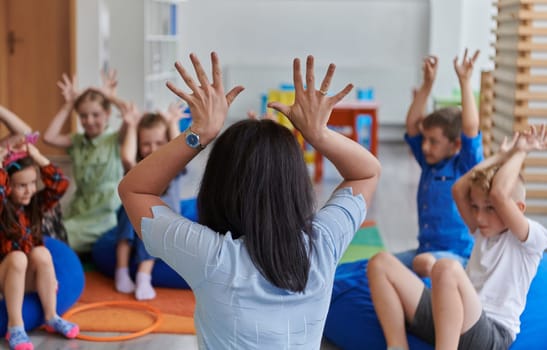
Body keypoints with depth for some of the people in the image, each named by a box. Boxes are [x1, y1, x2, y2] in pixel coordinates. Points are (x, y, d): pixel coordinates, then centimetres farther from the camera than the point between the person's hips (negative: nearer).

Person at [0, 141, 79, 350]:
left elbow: (60, 185, -6)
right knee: (17, 257, -34)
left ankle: (51, 317, -18)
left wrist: (37, 158, -8)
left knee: (41, 253, -26)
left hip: (29, 279, 4)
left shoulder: (35, 203, 3)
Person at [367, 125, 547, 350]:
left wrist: (520, 152, -1)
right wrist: (502, 156, 13)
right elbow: (458, 190, 11)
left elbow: (498, 193, -16)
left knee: (446, 267, -38)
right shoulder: (483, 231, 21)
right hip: (444, 319, 8)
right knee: (380, 264, -3)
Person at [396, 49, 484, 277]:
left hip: (458, 255, -7)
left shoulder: (465, 166, -7)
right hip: (425, 250, 8)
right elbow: (412, 124, 8)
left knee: (425, 263, -37)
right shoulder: (429, 164, 10)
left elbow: (471, 127, -22)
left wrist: (465, 82, -21)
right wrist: (427, 84, 3)